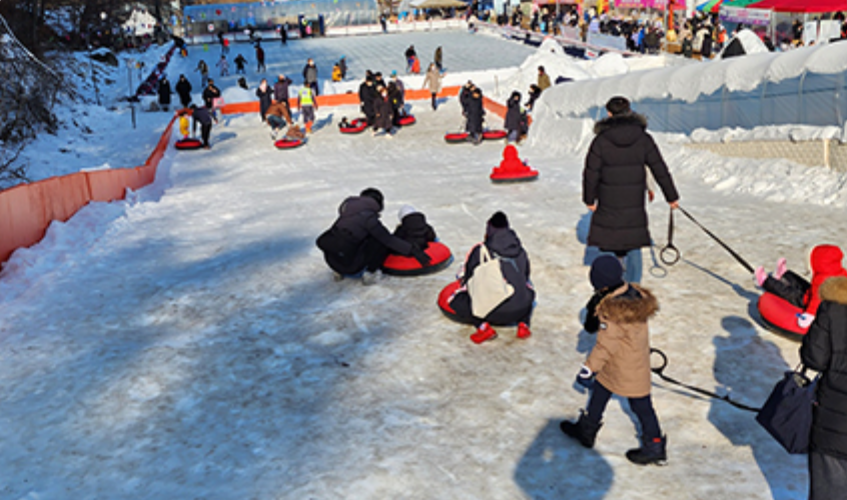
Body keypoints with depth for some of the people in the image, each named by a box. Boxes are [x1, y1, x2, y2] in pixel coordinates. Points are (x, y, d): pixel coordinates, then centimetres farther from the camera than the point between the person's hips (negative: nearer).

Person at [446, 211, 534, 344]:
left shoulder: (479, 250, 1)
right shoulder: (521, 252, 11)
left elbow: (465, 279, 13)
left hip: (491, 313, -4)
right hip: (520, 311, 4)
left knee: (455, 300, 17)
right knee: (528, 290, 37)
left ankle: (483, 326, -2)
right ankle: (523, 324, 14)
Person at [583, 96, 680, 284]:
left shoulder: (601, 140, -9)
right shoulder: (643, 139, -3)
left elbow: (591, 173, -5)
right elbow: (660, 170, 2)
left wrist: (589, 199, 8)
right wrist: (672, 197, 11)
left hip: (608, 205, -2)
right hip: (634, 204, 2)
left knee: (607, 247, 10)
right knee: (634, 247, 13)